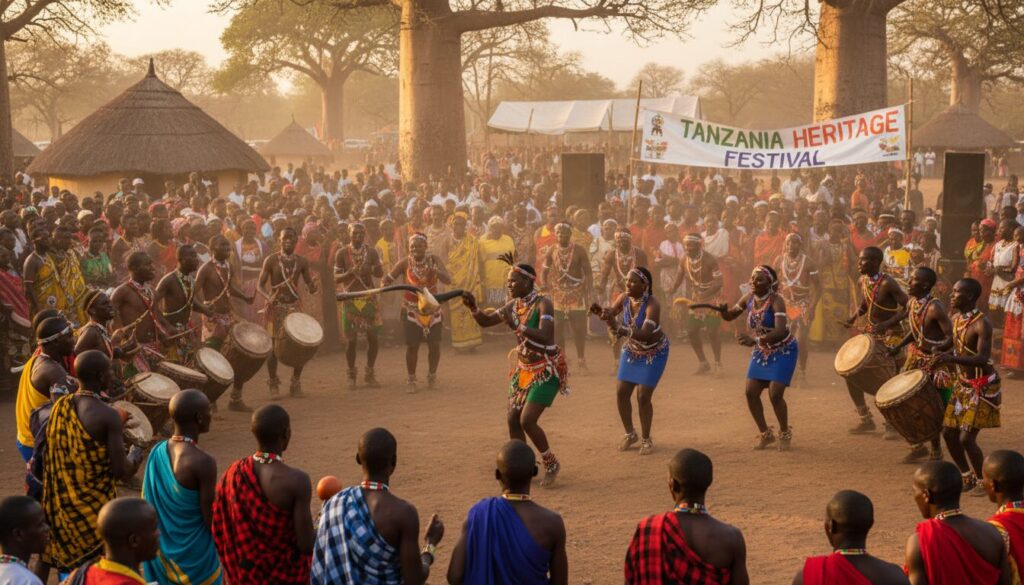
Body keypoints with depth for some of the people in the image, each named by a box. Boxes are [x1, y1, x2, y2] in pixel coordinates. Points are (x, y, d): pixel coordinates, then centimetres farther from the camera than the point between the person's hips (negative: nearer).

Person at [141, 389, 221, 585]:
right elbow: (212, 520, -20)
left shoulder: (157, 451, -3)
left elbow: (151, 502, 7)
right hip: (195, 555, -6)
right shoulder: (203, 462, -25)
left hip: (163, 549, 7)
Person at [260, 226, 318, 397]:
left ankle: (296, 383, 13)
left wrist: (313, 287, -19)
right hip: (276, 307, -2)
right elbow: (260, 285, -4)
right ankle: (273, 383, 16)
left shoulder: (302, 261, 3)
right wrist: (269, 296, -24)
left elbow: (310, 287, 6)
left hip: (294, 306, 3)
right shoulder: (271, 260, -5)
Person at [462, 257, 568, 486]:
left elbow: (544, 336, -34)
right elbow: (486, 321, 10)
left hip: (546, 370, -8)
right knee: (513, 420, 6)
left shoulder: (543, 303, -20)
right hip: (524, 369, 8)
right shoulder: (514, 305, 3)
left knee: (527, 420, -15)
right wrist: (473, 306, -8)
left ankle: (551, 463, 6)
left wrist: (516, 326, -35)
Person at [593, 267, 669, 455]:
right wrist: (599, 311, -33)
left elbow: (644, 334, -44)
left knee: (643, 396, -9)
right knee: (621, 393, 2)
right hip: (632, 351, 6)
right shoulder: (624, 298, -16)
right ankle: (630, 434, 24)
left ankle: (646, 440, 11)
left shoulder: (652, 305, -34)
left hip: (654, 353, -5)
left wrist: (618, 328, -55)